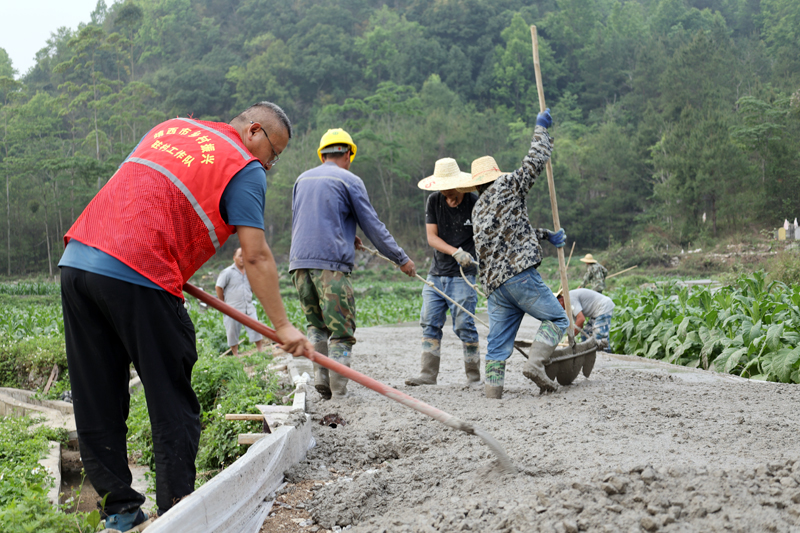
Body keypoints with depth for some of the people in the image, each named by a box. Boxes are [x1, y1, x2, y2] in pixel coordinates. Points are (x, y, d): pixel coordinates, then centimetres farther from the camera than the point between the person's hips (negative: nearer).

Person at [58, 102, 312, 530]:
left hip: (76, 259, 7)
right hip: (137, 276, -7)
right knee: (172, 406, 4)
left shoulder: (169, 128, 26)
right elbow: (256, 257, -4)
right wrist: (282, 325, -1)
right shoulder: (246, 169, 4)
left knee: (97, 405, 12)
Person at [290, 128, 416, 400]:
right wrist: (402, 258, 9)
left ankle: (321, 377, 5)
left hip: (299, 260, 6)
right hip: (331, 262, -5)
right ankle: (338, 393, -6)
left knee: (316, 324, 18)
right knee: (341, 330, -2)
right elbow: (373, 225, 1)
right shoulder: (349, 181, 1)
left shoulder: (302, 179, 18)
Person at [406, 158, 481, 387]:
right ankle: (429, 374, 8)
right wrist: (455, 252, -19)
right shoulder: (434, 201, 2)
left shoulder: (475, 203, -8)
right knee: (429, 323, 2)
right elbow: (431, 237, -3)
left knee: (463, 325, -7)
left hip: (463, 275, -4)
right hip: (436, 273, 4)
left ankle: (474, 376, 3)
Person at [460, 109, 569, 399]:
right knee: (556, 318, 3)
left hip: (493, 283, 7)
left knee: (498, 344, 8)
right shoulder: (506, 186, 4)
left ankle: (493, 389, 1)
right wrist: (541, 128, 18)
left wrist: (547, 234, 27)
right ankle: (535, 363, -14)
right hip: (519, 273, -7)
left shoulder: (478, 210, 24)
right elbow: (535, 161, 5)